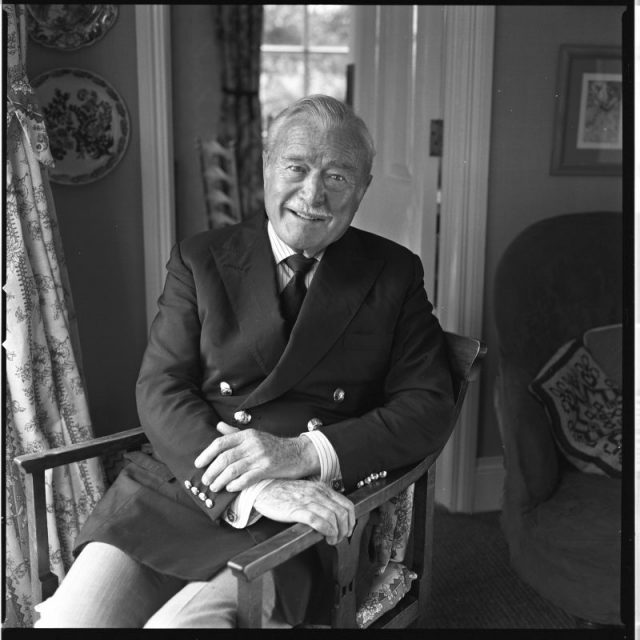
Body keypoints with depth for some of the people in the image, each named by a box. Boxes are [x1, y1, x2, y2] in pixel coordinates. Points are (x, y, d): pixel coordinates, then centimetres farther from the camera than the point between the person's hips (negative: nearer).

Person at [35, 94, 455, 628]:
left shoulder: (394, 274, 8)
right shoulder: (201, 259, 9)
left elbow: (429, 407, 1)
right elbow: (160, 390, -1)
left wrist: (303, 453, -16)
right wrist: (251, 488, -19)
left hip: (296, 523, -1)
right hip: (173, 492, 2)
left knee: (179, 623, -25)